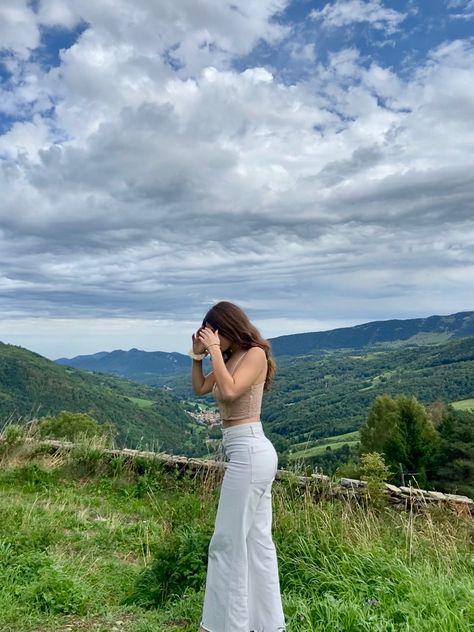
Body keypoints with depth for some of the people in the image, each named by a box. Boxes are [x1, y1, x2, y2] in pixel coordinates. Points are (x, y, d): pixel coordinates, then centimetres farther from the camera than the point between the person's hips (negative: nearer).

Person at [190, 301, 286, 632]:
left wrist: (215, 351, -18)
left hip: (249, 452, -10)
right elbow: (200, 388, 18)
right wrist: (197, 355, 6)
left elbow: (229, 392, -25)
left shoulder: (255, 354, -11)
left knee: (229, 541, 1)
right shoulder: (232, 357, 13)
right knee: (257, 540, 16)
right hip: (252, 454, 10)